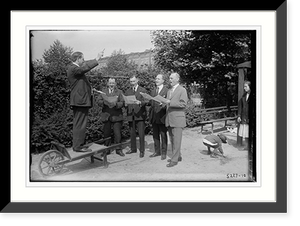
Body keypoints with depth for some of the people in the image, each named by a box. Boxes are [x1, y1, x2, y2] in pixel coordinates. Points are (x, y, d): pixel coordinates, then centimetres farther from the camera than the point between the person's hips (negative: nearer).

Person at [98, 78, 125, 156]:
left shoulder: (119, 92, 9)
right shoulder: (103, 91, 14)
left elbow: (122, 103, -2)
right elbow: (99, 101, 4)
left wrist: (116, 104, -21)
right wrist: (105, 102, -17)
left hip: (116, 116, -2)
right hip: (106, 116, 2)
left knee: (117, 134, -3)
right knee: (106, 134, 6)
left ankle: (118, 149, 8)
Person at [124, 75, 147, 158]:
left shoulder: (143, 90, 2)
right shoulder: (127, 91, 14)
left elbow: (145, 102, -7)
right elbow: (125, 102, 12)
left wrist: (140, 102, -27)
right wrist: (125, 103, -11)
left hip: (140, 114, -4)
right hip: (130, 115, 4)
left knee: (141, 134, -4)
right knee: (132, 133, 12)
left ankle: (142, 151, 5)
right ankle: (133, 149, 26)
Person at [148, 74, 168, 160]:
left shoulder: (167, 90, -3)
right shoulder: (153, 91, 16)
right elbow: (151, 102, 16)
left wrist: (164, 104, -26)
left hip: (162, 115, -6)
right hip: (154, 116, 6)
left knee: (163, 135, 2)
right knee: (155, 135, 12)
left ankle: (164, 153, 11)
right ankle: (157, 151, 24)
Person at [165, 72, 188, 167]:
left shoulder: (182, 90, -3)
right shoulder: (169, 91, 21)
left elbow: (183, 104, -14)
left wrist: (170, 102, -18)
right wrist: (164, 102, 7)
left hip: (177, 118, -8)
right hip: (169, 119, 8)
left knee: (176, 140, -6)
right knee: (172, 140, 11)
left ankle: (175, 160, -3)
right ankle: (178, 156, 22)